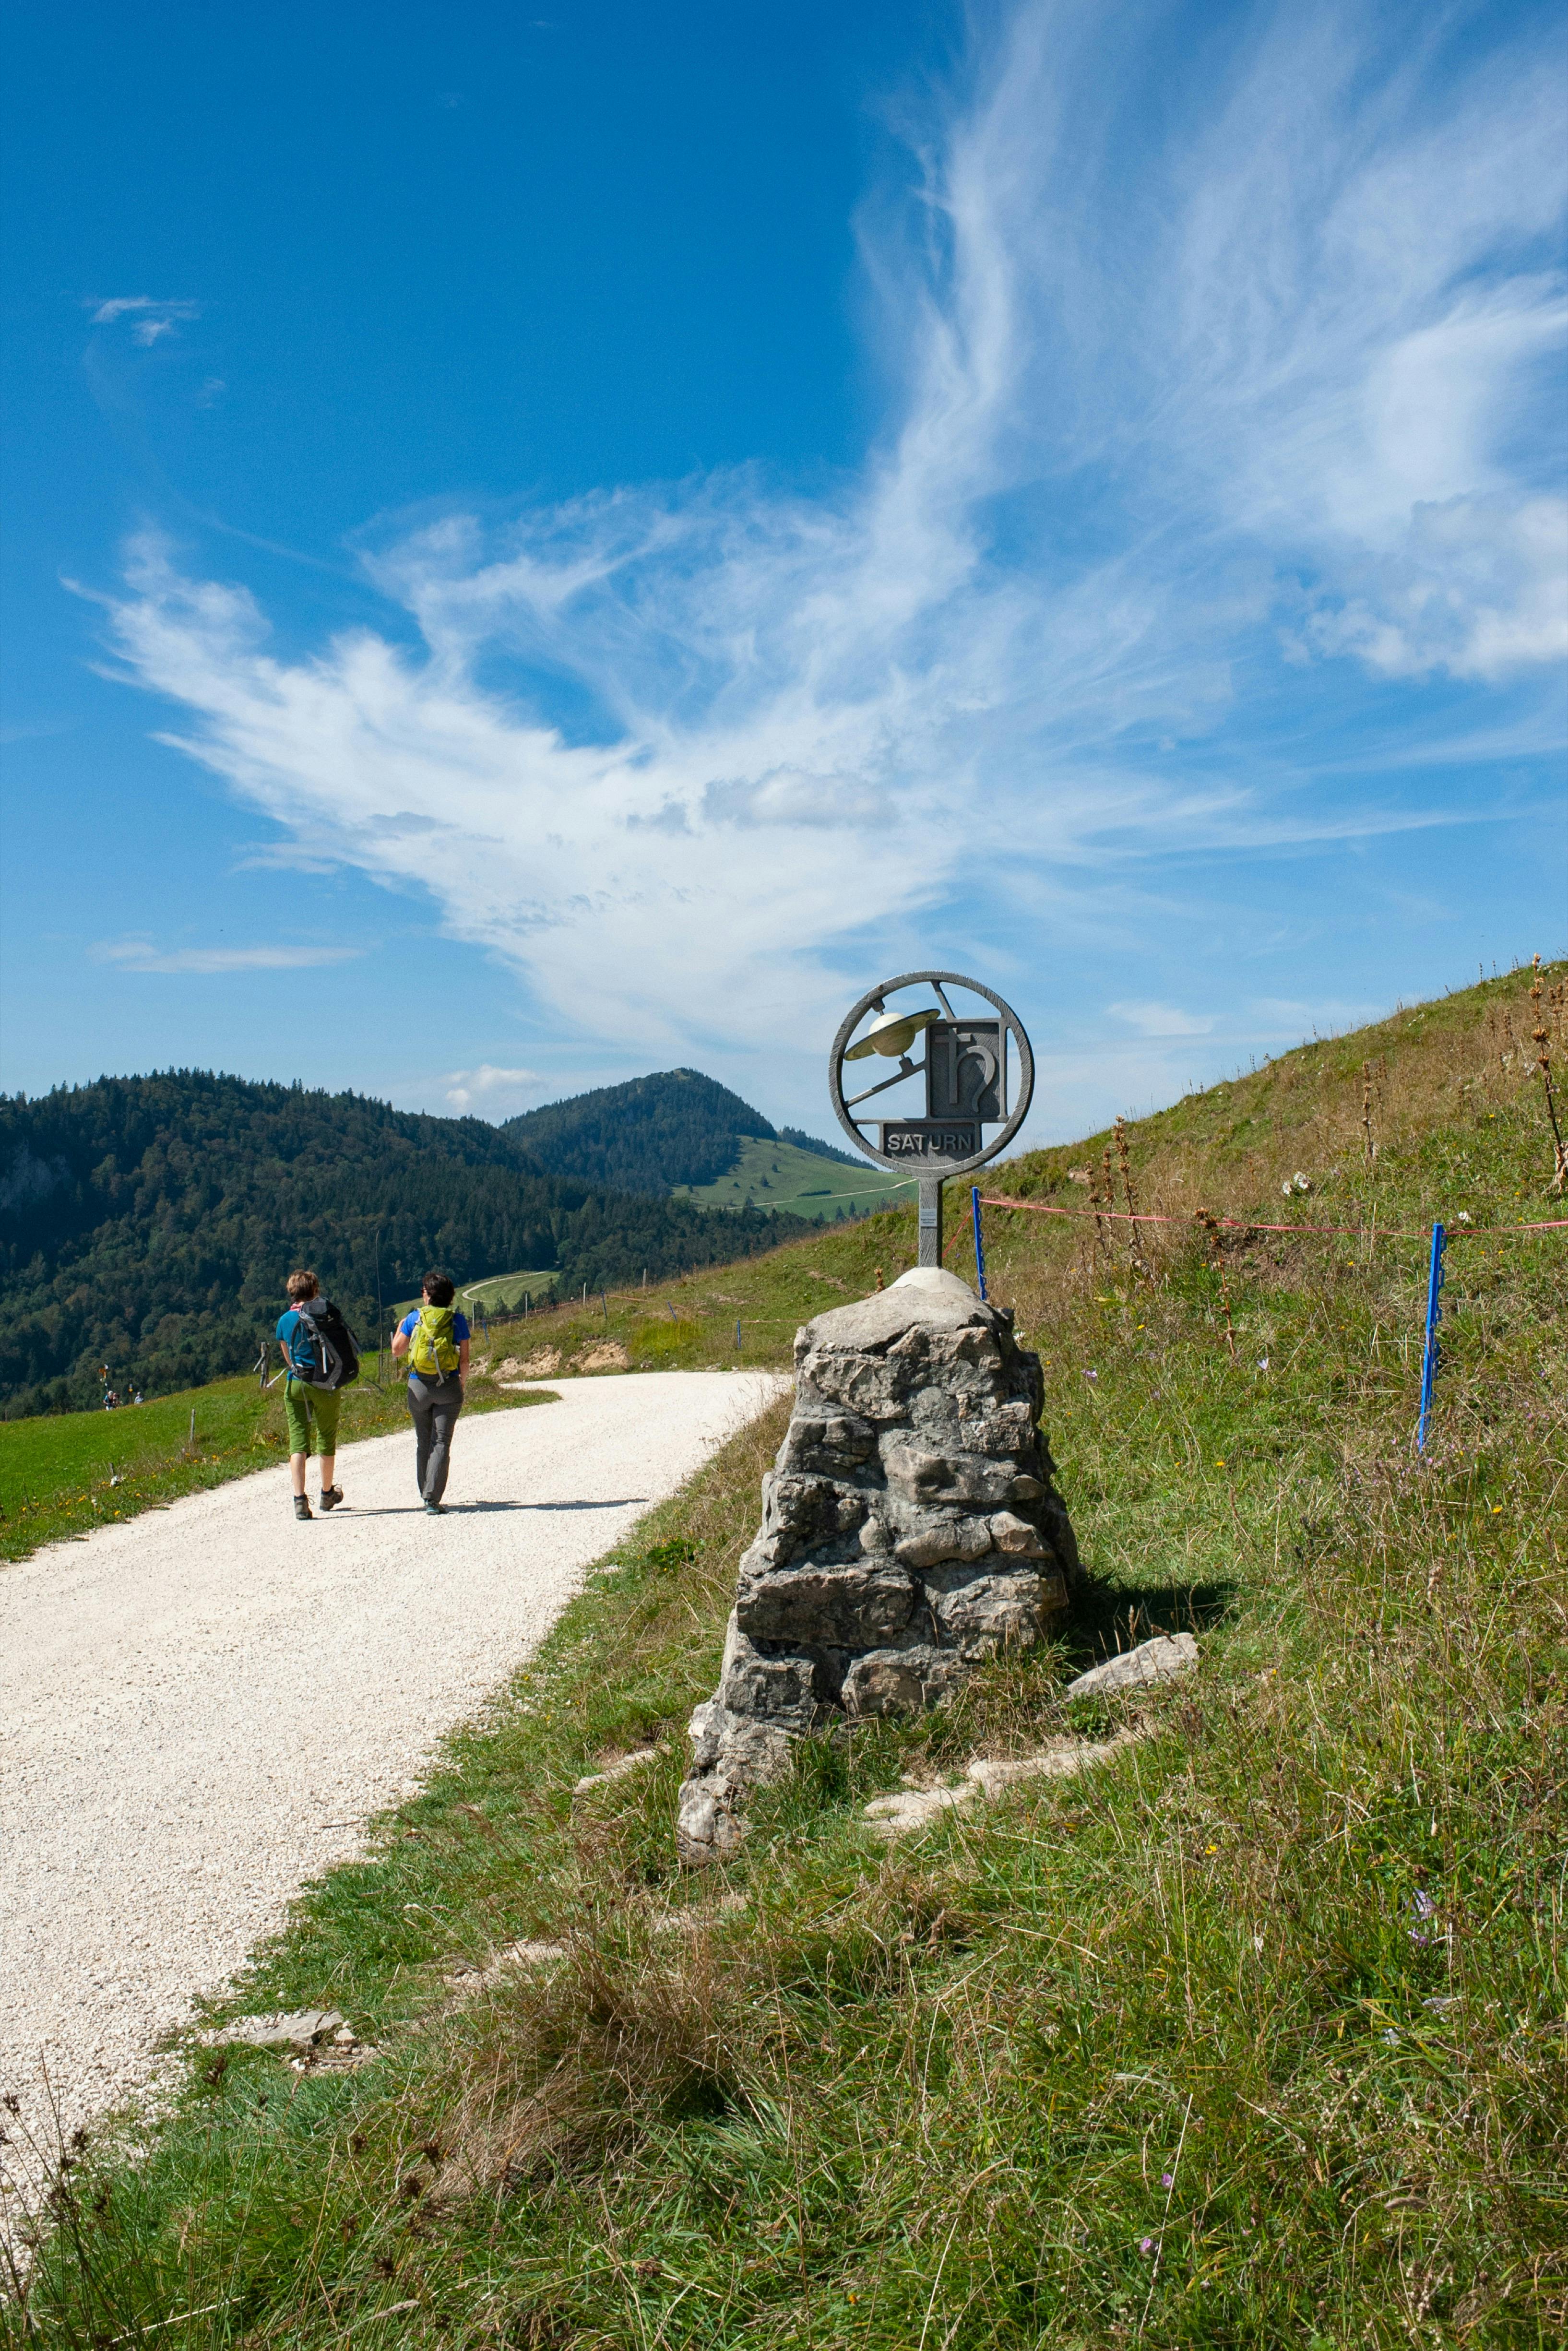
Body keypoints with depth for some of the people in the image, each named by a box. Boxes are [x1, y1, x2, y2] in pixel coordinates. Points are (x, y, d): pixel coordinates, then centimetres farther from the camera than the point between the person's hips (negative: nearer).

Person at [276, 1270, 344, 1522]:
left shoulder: (284, 1320, 6)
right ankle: (328, 1494, 28)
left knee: (298, 1442, -1)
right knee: (326, 1440, 13)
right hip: (324, 1384, -2)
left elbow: (288, 1358, 16)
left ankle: (300, 1499, -15)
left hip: (295, 1385, 2)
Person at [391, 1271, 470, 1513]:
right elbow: (464, 1360, -1)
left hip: (418, 1386, 1)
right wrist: (462, 1381, 17)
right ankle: (433, 1498, -12)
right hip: (448, 1387, -1)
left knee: (424, 1442, 15)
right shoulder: (458, 1320, -2)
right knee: (441, 1442, -1)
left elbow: (397, 1350, 7)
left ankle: (426, 1495, 22)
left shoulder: (415, 1318, -1)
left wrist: (400, 1327, 25)